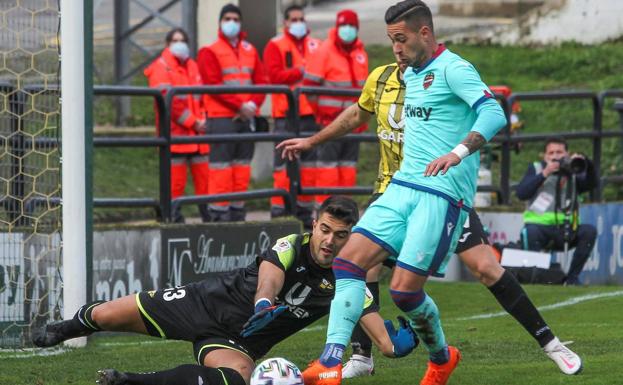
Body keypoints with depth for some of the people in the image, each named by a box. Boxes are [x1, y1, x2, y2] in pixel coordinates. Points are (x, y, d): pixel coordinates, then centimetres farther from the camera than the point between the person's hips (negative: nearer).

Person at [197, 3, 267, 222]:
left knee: (242, 169, 7)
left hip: (246, 117, 6)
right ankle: (219, 216, -8)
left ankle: (238, 215, 12)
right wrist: (240, 105, -16)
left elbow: (261, 81, 11)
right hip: (222, 119, -6)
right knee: (222, 168, -9)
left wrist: (254, 103, -8)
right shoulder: (210, 52, -2)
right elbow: (214, 85, -11)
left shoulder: (250, 51, 15)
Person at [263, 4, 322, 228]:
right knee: (284, 166, -6)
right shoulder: (276, 46, 2)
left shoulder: (316, 46, 13)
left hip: (311, 114, 4)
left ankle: (305, 213, 13)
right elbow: (275, 76, -10)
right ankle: (279, 214, -5)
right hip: (286, 115, -4)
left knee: (309, 165, 7)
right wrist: (301, 72, -12)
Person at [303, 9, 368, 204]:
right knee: (328, 160, -8)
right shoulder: (324, 51, -9)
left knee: (349, 163, 7)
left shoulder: (360, 52, 12)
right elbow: (309, 84, -10)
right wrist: (320, 111, -8)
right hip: (331, 118, -6)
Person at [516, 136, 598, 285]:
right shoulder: (536, 169, 9)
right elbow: (521, 193, -6)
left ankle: (572, 277, -14)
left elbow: (591, 184, -5)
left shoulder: (573, 173, 14)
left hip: (565, 232, 3)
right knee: (531, 231, -35)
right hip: (540, 226, -3)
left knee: (589, 231, -22)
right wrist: (544, 174, -13)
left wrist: (586, 163, -22)